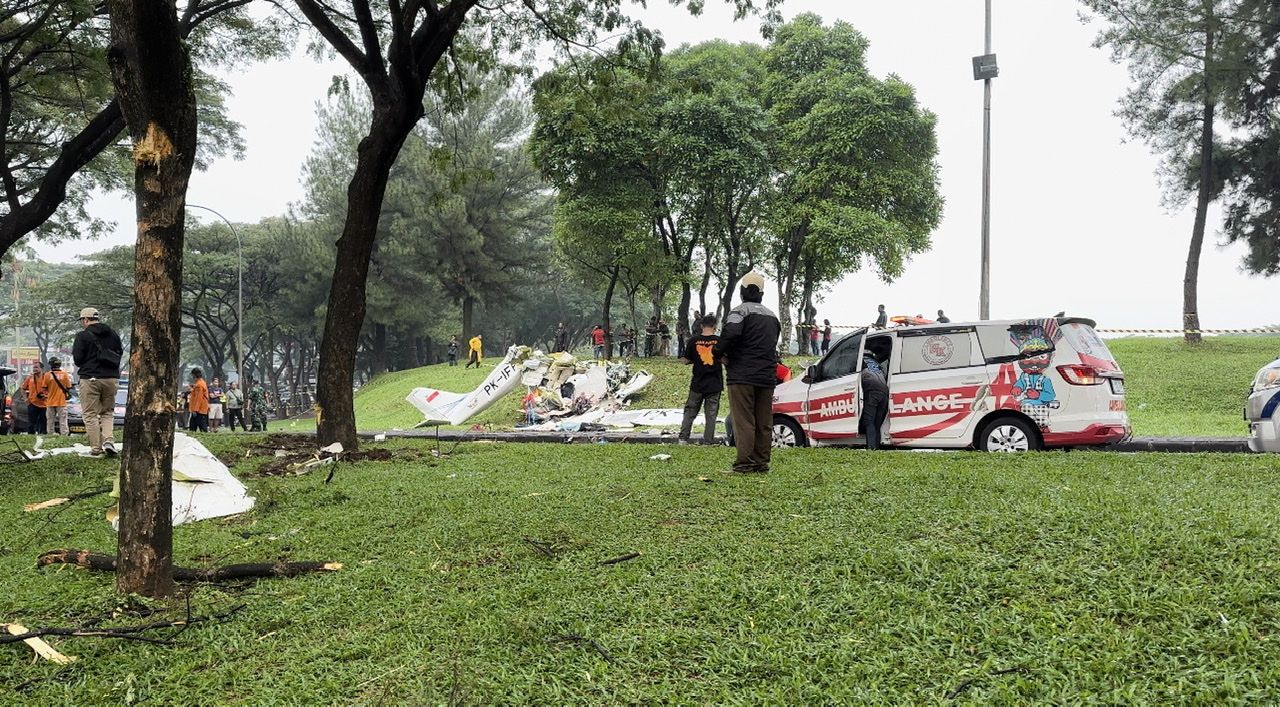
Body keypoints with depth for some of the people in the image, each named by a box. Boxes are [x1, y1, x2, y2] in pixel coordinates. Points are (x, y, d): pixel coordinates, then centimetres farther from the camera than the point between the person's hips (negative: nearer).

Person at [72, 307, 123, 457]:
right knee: (108, 412, 15)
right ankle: (109, 440, -6)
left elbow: (78, 360, -7)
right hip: (111, 378, 4)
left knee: (90, 414, 3)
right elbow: (120, 355, 16)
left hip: (90, 379, -4)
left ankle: (96, 449, 0)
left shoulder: (83, 336, -6)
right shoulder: (113, 334, 10)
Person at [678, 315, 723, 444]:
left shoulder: (693, 341, -4)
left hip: (697, 384, 1)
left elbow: (686, 360, 0)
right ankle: (709, 441, 6)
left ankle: (683, 438, 7)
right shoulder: (719, 341, -7)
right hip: (714, 385, -1)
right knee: (711, 414, 5)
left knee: (690, 411, 11)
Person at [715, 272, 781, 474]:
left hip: (742, 375, -6)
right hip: (767, 377, 7)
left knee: (744, 421, -6)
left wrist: (720, 352, -9)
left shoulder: (740, 311, -7)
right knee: (764, 423, 10)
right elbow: (774, 345, 20)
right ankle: (761, 462, 12)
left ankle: (745, 463, -9)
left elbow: (731, 334, -24)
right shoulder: (772, 316, 19)